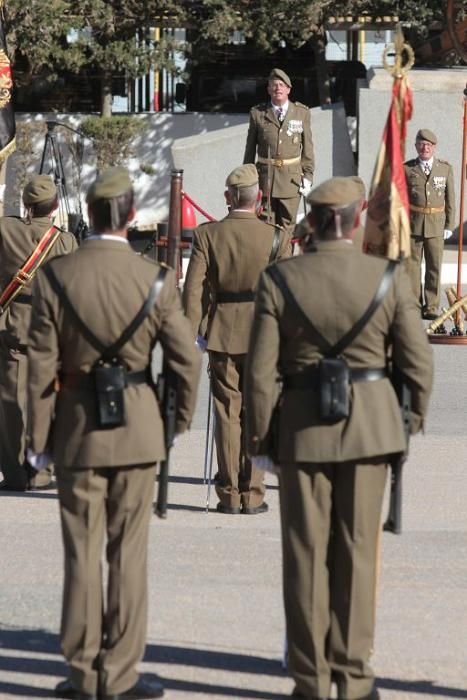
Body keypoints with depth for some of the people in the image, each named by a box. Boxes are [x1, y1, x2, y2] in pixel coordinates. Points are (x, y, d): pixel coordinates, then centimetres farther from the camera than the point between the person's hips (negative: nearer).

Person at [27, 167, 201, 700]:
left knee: (81, 552, 8)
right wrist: (181, 417, 12)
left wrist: (38, 438, 2)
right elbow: (185, 359, -6)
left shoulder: (54, 277, -8)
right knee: (128, 551, 7)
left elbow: (42, 365, -6)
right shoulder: (155, 280, -8)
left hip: (77, 426, 0)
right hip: (137, 427, 0)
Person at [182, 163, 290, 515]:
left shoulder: (207, 234, -3)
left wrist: (189, 338, 0)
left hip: (223, 335, 1)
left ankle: (229, 495, 8)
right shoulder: (275, 236, -5)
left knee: (227, 414, 7)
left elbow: (193, 289, -5)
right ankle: (252, 495, 7)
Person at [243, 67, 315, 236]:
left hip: (291, 178, 1)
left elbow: (307, 148, 7)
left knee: (287, 226, 3)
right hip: (265, 176, 0)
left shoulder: (302, 113, 5)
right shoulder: (257, 113, 4)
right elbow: (250, 149, 9)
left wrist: (307, 177, 1)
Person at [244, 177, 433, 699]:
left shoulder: (278, 280, -8)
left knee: (307, 554, 8)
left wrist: (258, 435, 3)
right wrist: (412, 420, 13)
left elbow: (260, 370, -8)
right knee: (357, 551, 9)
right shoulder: (389, 278, -7)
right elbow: (417, 362, -3)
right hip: (369, 422, 0)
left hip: (303, 423, 0)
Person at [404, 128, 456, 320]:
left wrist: (449, 225, 3)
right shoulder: (407, 169, 2)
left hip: (436, 225, 1)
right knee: (412, 266, 2)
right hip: (412, 224, -1)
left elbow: (450, 198, 8)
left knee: (434, 266, 1)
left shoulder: (445, 168, 5)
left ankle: (431, 307, 7)